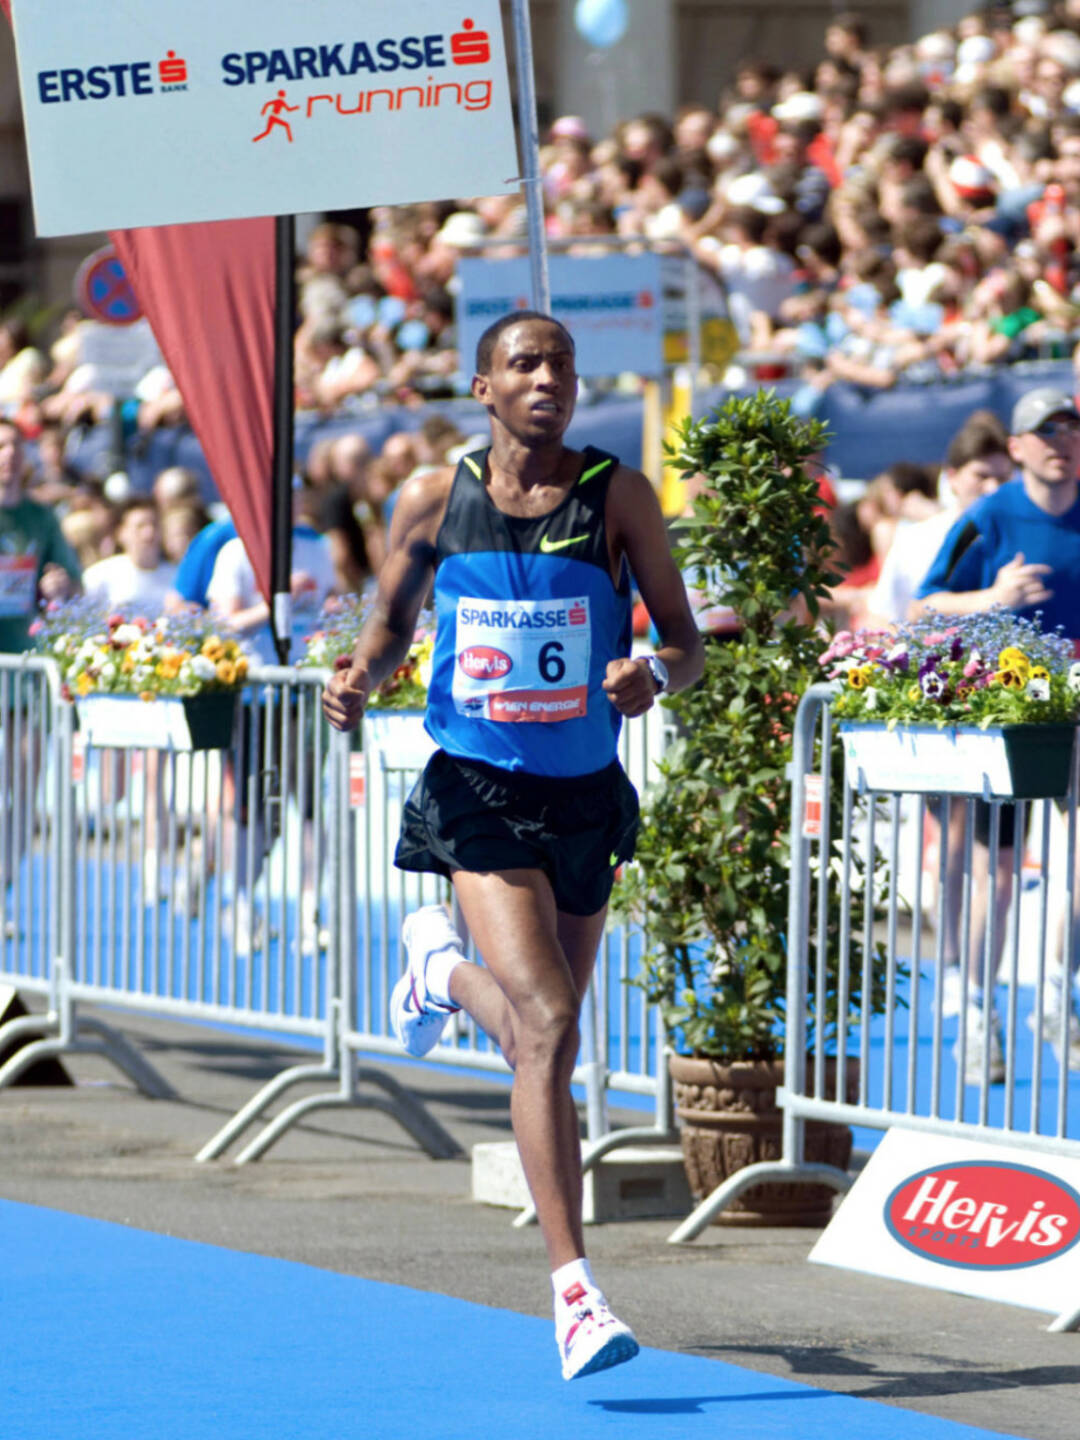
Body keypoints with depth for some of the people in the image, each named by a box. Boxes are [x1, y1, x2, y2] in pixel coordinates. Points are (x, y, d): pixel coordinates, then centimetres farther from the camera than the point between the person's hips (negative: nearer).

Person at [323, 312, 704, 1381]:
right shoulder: (434, 502, -2)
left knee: (535, 1027, 18)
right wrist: (359, 679, -9)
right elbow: (392, 620, 13)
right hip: (479, 798, -2)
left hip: (586, 799, 2)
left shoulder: (617, 496, -4)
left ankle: (440, 968, 56)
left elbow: (686, 641, -2)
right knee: (548, 1026, -18)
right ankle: (574, 1295, -17)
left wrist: (655, 673, -25)